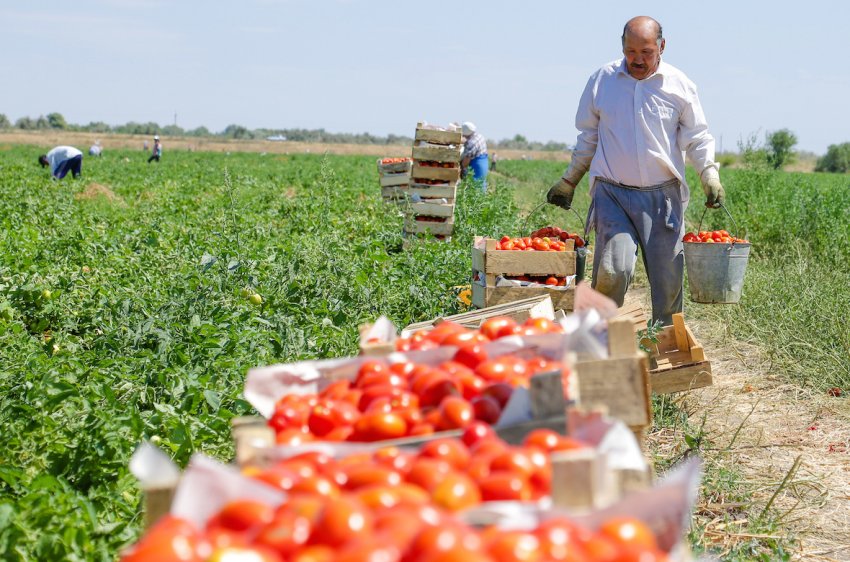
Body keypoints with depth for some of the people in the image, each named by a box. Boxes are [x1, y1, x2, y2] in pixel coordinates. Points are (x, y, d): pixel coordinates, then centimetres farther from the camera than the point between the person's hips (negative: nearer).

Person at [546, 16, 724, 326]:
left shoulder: (679, 84, 2)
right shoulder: (602, 79, 4)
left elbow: (697, 137, 8)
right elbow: (588, 136, 15)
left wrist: (710, 175, -8)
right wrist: (568, 181, 16)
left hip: (663, 196, 1)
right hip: (613, 194, -1)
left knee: (668, 279, 3)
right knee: (612, 271, -18)